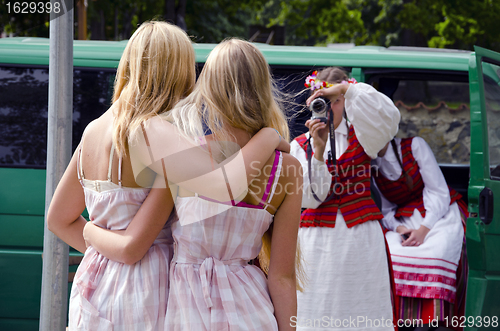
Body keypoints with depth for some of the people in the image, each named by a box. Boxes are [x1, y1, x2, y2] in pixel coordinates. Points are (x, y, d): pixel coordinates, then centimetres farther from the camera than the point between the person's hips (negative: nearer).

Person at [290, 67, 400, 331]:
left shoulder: (360, 136, 8)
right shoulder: (300, 145, 7)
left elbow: (388, 118, -15)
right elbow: (308, 198, -4)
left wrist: (348, 88, -18)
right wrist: (318, 151, -15)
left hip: (361, 239, 0)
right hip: (319, 243, 0)